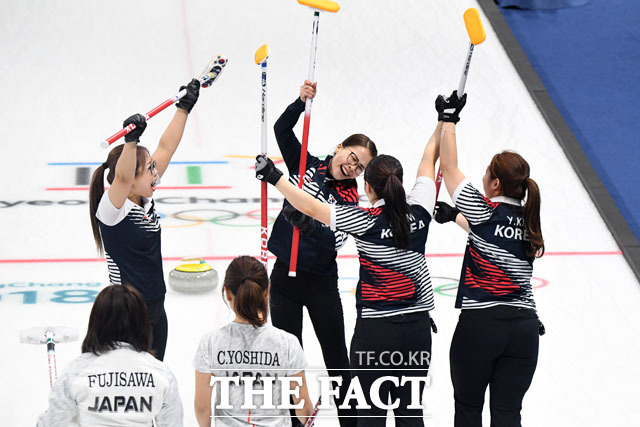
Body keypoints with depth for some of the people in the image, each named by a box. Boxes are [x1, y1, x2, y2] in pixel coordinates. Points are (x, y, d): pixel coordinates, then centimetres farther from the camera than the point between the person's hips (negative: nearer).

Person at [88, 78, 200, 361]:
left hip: (154, 308, 9)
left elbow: (166, 148, 8)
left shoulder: (144, 201, 4)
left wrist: (185, 107, 9)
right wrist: (131, 140, -53)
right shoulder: (112, 208, -17)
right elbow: (122, 177, -39)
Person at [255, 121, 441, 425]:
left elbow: (311, 208, -13)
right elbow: (429, 160, 12)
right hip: (418, 327, 4)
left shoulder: (365, 220, -14)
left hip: (375, 329, -4)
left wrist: (274, 177, -6)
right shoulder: (418, 211, -2)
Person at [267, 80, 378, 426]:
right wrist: (301, 103, -21)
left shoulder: (350, 199, -8)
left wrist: (308, 225, -36)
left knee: (337, 359, 6)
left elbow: (335, 240, -22)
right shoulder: (306, 165, 1)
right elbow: (282, 129, -6)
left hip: (321, 283, -2)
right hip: (285, 276, 2)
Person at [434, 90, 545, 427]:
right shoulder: (529, 222, 9)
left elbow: (449, 167, 1)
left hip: (479, 324, -4)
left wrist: (448, 119, 11)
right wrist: (455, 215, 42)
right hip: (525, 325, 4)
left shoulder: (484, 212, -7)